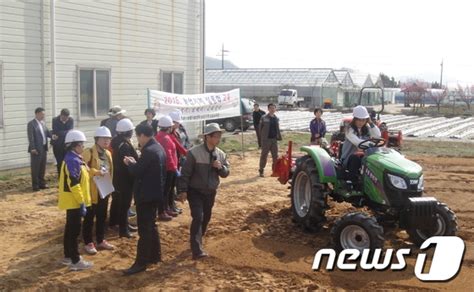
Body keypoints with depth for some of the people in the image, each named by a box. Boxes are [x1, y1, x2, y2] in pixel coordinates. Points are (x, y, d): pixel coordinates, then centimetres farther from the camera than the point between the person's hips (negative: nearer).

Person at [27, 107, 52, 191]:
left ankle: (41, 183, 25)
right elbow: (30, 137, -15)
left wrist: (52, 136, -6)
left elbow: (47, 132, 15)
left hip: (44, 148, 8)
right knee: (35, 167, 0)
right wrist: (32, 148, -20)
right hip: (36, 149, -8)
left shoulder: (42, 123, 14)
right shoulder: (31, 124, -10)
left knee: (43, 167, 14)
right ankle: (35, 185, 6)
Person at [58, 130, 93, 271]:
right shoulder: (73, 161, -21)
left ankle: (68, 256, 27)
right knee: (74, 230, -4)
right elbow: (74, 184, -25)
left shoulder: (73, 159, 12)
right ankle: (75, 261, 3)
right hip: (74, 201, -10)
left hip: (73, 201, 10)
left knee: (70, 228, 17)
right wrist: (81, 202, -23)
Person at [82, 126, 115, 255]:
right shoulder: (89, 152, -13)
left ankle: (100, 240, 26)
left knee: (102, 217, 15)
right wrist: (96, 172, -31)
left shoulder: (108, 153, 11)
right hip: (92, 191, -7)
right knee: (89, 218, 3)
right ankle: (88, 243, 12)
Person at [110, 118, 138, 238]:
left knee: (117, 200, 24)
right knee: (124, 204, -4)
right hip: (125, 179, -10)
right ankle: (123, 229, -1)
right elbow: (128, 164, -25)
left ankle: (113, 221, 41)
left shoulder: (117, 142, 6)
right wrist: (134, 179, -18)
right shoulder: (125, 146, -24)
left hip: (117, 177, 10)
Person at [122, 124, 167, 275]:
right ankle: (155, 255, 28)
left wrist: (129, 163, -1)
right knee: (151, 225, 19)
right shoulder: (158, 148, 10)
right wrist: (135, 163, 11)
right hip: (154, 192, 10)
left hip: (146, 194, -10)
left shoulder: (148, 151, -21)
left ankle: (141, 263, 1)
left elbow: (137, 172, -19)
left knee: (144, 229, -4)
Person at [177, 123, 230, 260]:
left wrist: (221, 167, -16)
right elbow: (185, 173, -13)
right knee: (198, 217, -16)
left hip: (210, 192, 6)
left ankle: (196, 241, 37)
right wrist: (183, 190, -15)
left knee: (206, 218, 15)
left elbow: (226, 173, 6)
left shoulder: (220, 154, 1)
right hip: (195, 191, -6)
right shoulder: (194, 152, -16)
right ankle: (197, 250, -17)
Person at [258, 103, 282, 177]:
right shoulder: (264, 118, -2)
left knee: (275, 156, 7)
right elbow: (260, 128, -1)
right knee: (264, 155, -1)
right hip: (266, 139, -5)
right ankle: (261, 170, 7)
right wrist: (261, 137, -5)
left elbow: (277, 129, 17)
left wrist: (279, 137, 5)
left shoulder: (276, 119, 12)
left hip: (274, 139, 5)